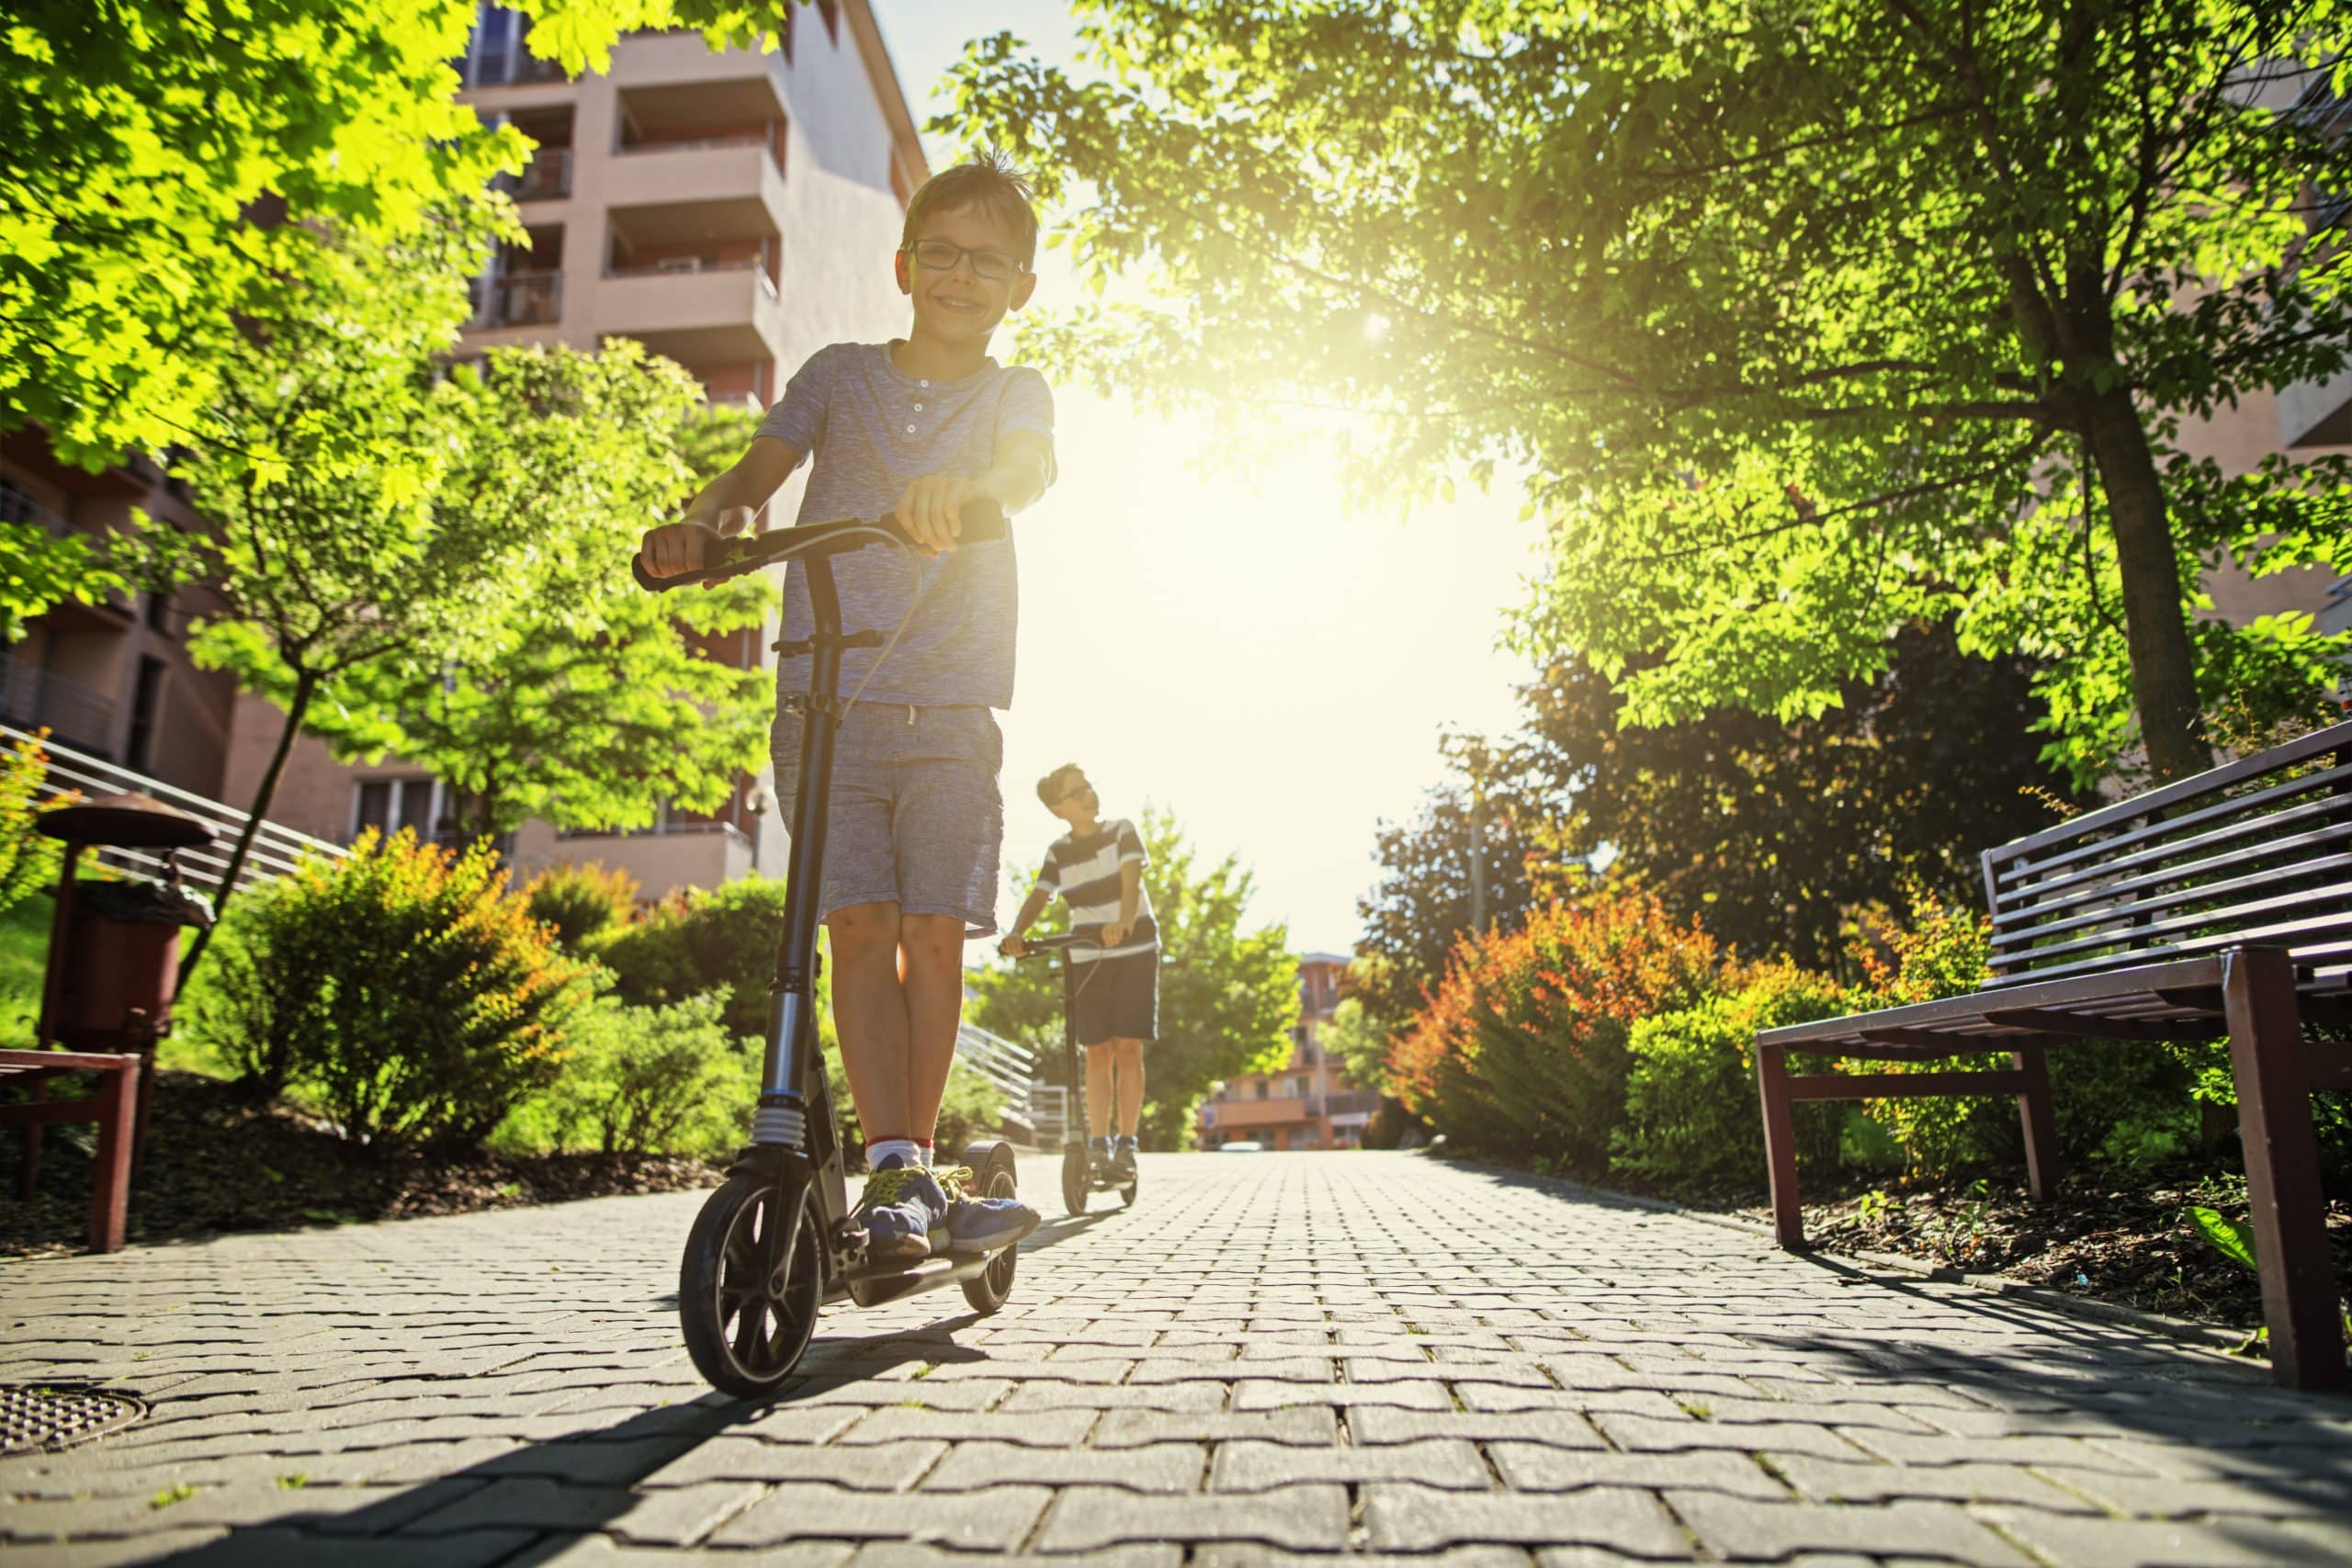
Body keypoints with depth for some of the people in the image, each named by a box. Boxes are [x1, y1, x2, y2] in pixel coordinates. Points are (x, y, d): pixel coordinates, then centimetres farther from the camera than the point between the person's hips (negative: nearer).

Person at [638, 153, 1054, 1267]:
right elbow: (757, 473, 0)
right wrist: (701, 524, -23)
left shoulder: (1014, 393, 10)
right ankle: (894, 1171, -6)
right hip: (826, 697, 0)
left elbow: (1032, 468, -13)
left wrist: (962, 487, -37)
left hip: (951, 706, 0)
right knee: (861, 924, -9)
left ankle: (916, 1169, 10)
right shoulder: (840, 374, 13)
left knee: (935, 932, -4)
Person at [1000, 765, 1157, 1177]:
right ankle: (1098, 1143, 7)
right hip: (1087, 957, 2)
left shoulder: (1122, 831, -4)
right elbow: (1038, 897, -6)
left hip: (1136, 951, -2)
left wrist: (1124, 922, -40)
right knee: (1097, 1052, 0)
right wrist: (1016, 933, -27)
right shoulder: (1058, 852, 4)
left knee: (1128, 1049, -6)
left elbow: (1131, 880, -20)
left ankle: (1126, 1142, 1)